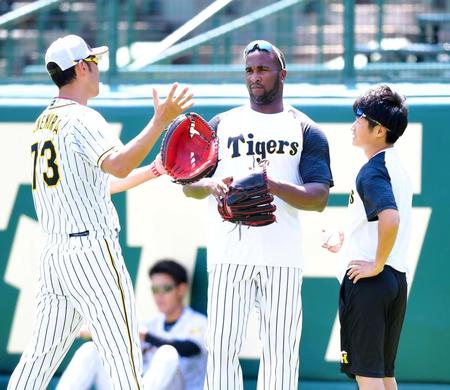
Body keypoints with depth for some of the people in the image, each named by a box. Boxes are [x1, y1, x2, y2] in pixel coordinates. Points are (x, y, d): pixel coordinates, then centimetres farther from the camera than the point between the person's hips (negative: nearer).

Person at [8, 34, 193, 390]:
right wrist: (160, 121, -30)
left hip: (54, 254, 9)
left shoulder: (44, 122, 19)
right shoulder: (81, 119, -9)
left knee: (42, 355, 8)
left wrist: (154, 170, 23)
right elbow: (118, 165, -27)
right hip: (93, 252, -9)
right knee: (123, 353, -5)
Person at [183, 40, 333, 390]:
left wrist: (273, 185, -20)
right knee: (222, 348, -3)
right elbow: (189, 184, 12)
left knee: (280, 351, 0)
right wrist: (210, 185, -12)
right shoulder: (222, 124, 14)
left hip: (282, 257, -1)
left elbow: (319, 199, -2)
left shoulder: (305, 131, 8)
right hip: (229, 252, 1)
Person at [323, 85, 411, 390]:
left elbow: (390, 218, -32)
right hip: (397, 279, 9)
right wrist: (348, 244, 27)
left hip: (368, 281, -9)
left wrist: (376, 264, -22)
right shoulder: (397, 168, 14)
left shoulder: (371, 172, -15)